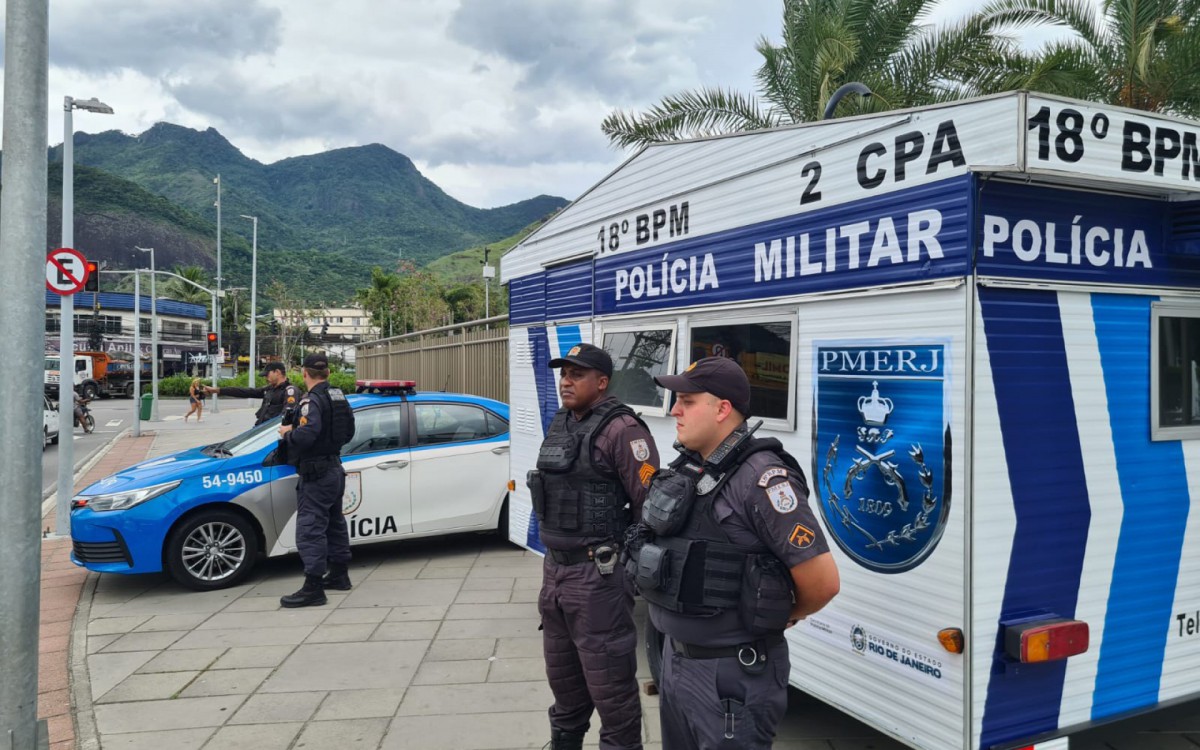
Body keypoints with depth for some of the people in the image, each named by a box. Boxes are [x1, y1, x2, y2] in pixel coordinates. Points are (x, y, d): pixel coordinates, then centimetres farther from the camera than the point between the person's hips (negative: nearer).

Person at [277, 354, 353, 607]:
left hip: (316, 474, -10)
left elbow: (307, 433, -34)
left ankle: (313, 588, -8)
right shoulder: (337, 395, 8)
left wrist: (287, 434, -14)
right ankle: (339, 575, 32)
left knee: (309, 529, -8)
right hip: (335, 469, 10)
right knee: (334, 523, 20)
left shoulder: (312, 400, -18)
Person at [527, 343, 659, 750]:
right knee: (563, 679, 24)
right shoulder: (559, 425, 11)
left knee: (610, 687, 1)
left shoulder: (621, 430, -16)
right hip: (555, 570, 9)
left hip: (597, 576, -9)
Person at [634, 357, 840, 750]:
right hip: (675, 658, 8)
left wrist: (782, 617, -4)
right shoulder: (687, 468, 3)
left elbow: (823, 581, -23)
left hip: (733, 672, -8)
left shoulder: (762, 479, -22)